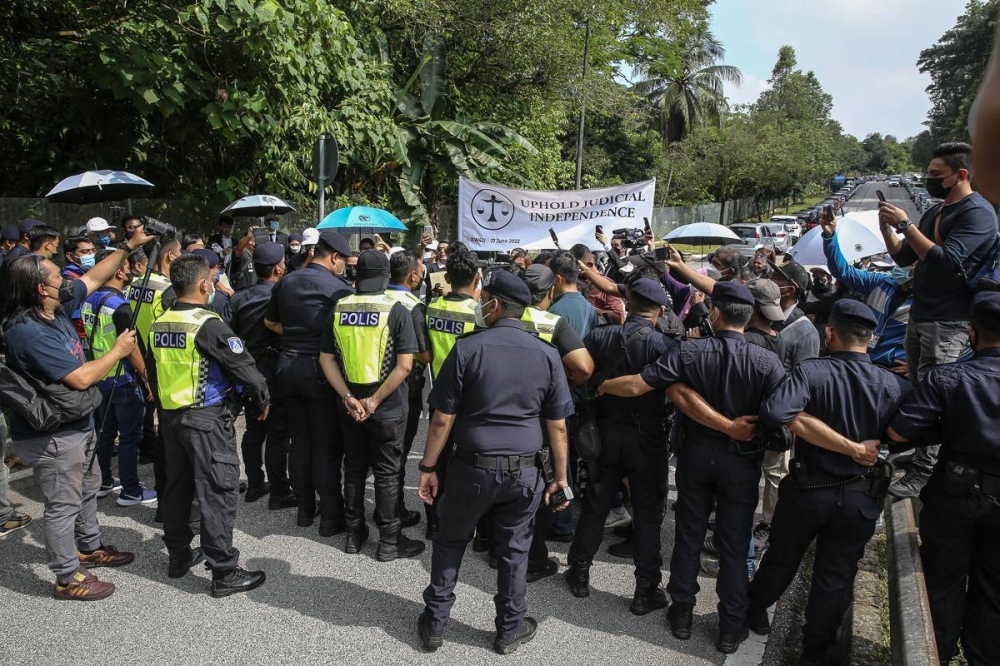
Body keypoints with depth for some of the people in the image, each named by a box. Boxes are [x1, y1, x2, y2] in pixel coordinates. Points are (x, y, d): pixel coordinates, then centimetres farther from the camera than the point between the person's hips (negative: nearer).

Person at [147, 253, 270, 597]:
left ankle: (179, 556, 33)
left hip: (170, 416, 8)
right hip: (207, 419, -8)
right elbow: (244, 367, -18)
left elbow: (154, 370, 16)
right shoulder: (208, 324, -19)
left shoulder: (159, 324, 5)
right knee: (219, 492, -1)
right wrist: (262, 400, -2)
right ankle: (224, 572, 5)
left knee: (177, 487, 18)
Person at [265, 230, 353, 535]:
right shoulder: (339, 289, -12)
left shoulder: (285, 283, 8)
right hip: (320, 368, -6)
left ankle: (305, 509, 24)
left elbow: (270, 321, 19)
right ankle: (331, 516, 8)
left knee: (299, 439, 15)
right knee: (327, 444, 2)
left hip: (287, 364, 6)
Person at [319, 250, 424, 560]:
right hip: (388, 408, -4)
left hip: (350, 406, 4)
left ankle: (354, 534, 30)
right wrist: (374, 402, -14)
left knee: (354, 469, 17)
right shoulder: (396, 311, -14)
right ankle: (389, 541, 18)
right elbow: (404, 365, -19)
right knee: (387, 474, 8)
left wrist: (349, 398, -5)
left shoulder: (338, 309, -1)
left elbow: (326, 359, 0)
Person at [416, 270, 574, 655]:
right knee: (513, 550, 16)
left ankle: (435, 624, 28)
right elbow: (558, 426, 1)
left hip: (472, 467, -2)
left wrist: (428, 468, 2)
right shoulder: (547, 355, -2)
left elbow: (442, 419, -8)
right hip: (523, 472, 2)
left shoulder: (467, 349, -10)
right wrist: (560, 477, 9)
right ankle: (510, 630, 30)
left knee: (450, 543, 17)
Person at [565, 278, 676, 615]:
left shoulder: (601, 336, -8)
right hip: (648, 438, -3)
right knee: (647, 514, 10)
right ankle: (646, 591, 18)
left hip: (606, 432, 3)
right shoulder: (667, 345, -15)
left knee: (595, 506, 17)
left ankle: (579, 574, 30)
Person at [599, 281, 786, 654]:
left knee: (689, 535, 15)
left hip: (696, 453, 1)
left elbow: (635, 386, -16)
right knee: (733, 544, 11)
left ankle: (681, 612, 28)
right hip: (741, 460, -1)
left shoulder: (690, 351, -14)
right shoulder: (767, 362, -16)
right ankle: (731, 627, 23)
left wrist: (601, 386, 1)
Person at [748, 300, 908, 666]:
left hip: (808, 489, -1)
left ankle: (755, 611, 45)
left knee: (781, 559, 22)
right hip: (861, 498, 1)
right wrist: (877, 444, 1)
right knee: (836, 578, 15)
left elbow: (773, 413, -34)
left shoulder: (813, 371, -20)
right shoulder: (896, 385, -11)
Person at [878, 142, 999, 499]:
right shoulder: (934, 212, 15)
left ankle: (923, 472, -5)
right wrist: (887, 227, 2)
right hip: (919, 316, 9)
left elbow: (946, 260, -23)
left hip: (948, 321, -9)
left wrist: (905, 224, -21)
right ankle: (918, 454, 20)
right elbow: (903, 258, 18)